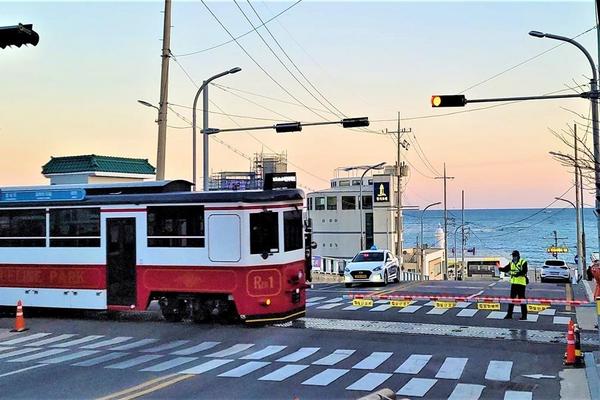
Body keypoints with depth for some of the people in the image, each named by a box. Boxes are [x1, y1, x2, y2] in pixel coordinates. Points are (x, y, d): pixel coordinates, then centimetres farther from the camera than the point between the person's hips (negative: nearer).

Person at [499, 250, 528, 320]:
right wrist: (499, 268, -9)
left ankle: (524, 315, 6)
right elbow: (505, 269, 8)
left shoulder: (523, 262, -7)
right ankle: (509, 314, 14)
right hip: (514, 283, 6)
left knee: (522, 299, -2)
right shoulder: (511, 263, 12)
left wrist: (517, 274, -31)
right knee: (512, 299, 8)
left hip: (521, 283, -6)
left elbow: (524, 271, -19)